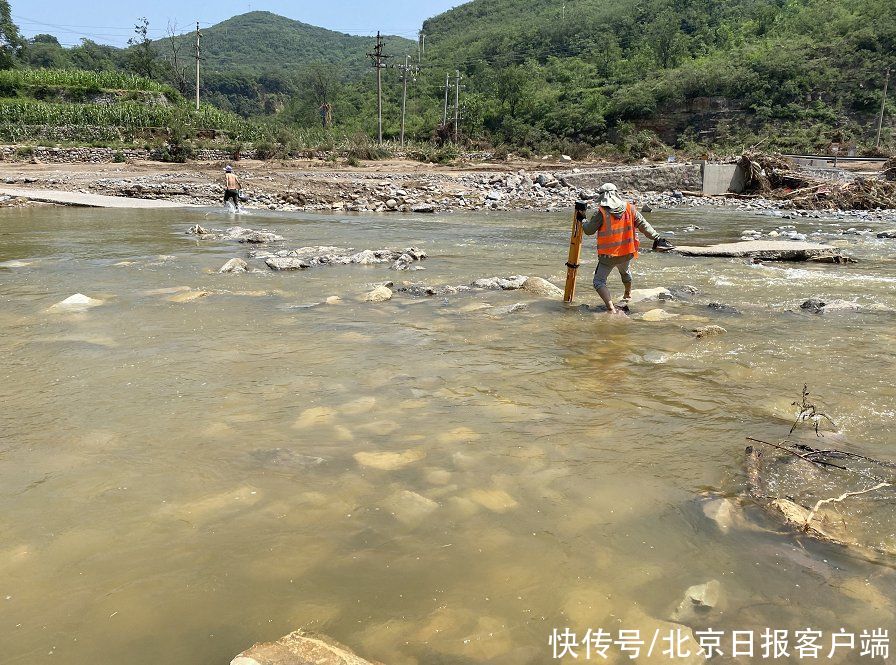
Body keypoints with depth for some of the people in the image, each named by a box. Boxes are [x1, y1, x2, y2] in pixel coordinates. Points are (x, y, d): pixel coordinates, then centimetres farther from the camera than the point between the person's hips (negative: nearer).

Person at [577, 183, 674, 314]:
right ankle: (627, 296, 59)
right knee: (626, 272, 33)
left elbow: (589, 230, -6)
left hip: (608, 255, -6)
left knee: (599, 281, -1)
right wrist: (656, 238, 3)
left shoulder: (601, 212, -14)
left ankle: (611, 308, -19)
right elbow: (644, 225, -2)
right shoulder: (630, 208, -2)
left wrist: (582, 219, 13)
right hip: (627, 253, 6)